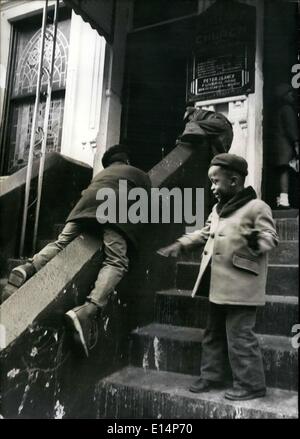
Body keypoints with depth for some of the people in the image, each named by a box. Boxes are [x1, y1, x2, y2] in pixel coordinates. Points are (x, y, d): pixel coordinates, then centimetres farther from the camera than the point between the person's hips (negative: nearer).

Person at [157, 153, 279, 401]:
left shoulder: (257, 207, -10)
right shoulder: (218, 208, 15)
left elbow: (271, 237, -14)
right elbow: (205, 233, 24)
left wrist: (256, 242, -34)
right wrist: (181, 244, 16)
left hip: (239, 288, -9)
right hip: (218, 287, 9)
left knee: (240, 337, 0)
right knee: (213, 334, 17)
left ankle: (252, 384, 17)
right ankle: (211, 377, 32)